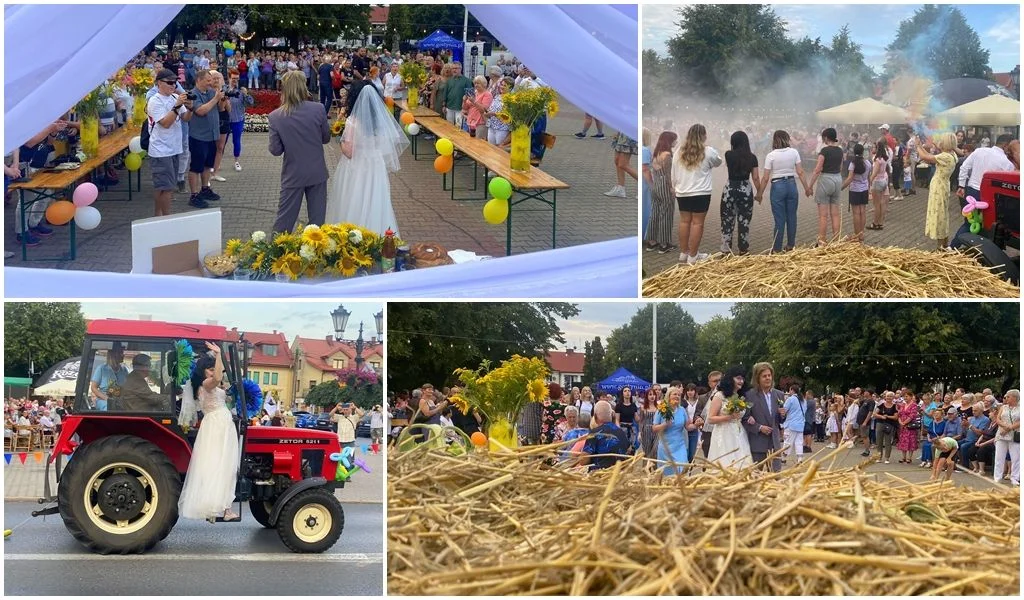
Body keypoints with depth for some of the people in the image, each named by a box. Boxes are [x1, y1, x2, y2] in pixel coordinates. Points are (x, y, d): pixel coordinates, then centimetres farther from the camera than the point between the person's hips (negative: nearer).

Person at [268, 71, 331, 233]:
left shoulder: (275, 117, -13)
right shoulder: (317, 109, -13)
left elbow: (275, 150, -7)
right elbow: (326, 138, 1)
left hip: (293, 175, 0)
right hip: (317, 172, 1)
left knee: (285, 217, 10)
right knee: (317, 217, 12)